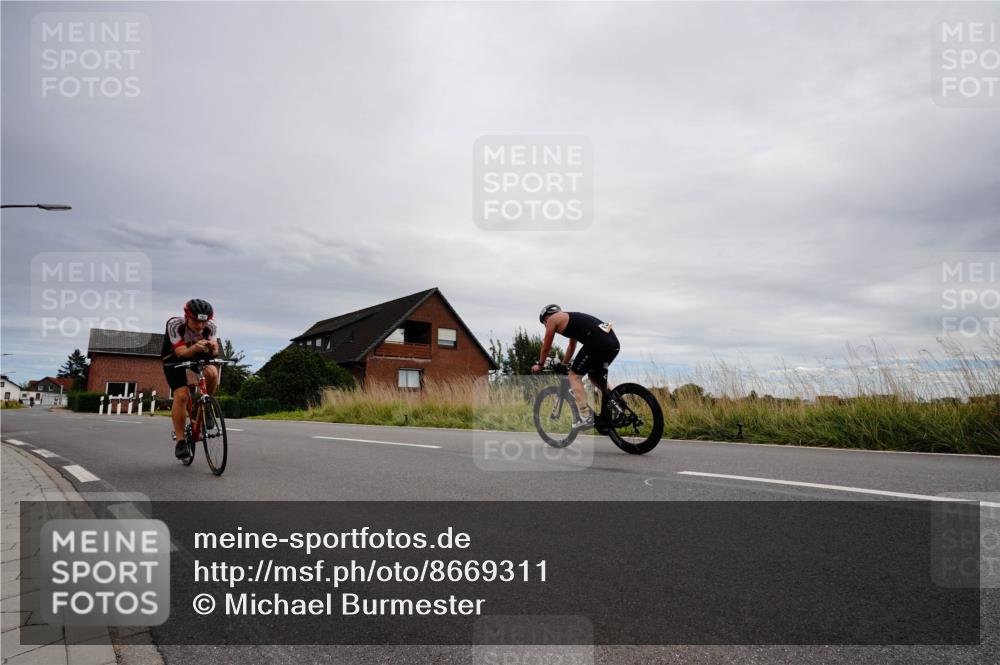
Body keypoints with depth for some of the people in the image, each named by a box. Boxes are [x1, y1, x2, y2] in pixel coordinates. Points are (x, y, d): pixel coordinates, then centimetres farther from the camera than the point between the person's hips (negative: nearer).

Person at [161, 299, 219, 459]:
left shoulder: (211, 327, -22)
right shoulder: (174, 324, -30)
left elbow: (213, 351, -23)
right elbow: (182, 353, -34)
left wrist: (213, 348, -47)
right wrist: (195, 348, -55)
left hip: (198, 357, 3)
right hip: (174, 360, -2)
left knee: (212, 372, -29)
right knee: (181, 395, -21)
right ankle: (180, 440, -11)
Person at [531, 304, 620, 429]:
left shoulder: (553, 319, 11)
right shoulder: (572, 318, 35)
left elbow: (546, 347, 19)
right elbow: (571, 346, 45)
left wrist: (539, 365, 34)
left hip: (597, 342, -9)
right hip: (614, 342, 9)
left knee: (575, 375, 3)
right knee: (595, 377, 27)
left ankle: (586, 417, -5)